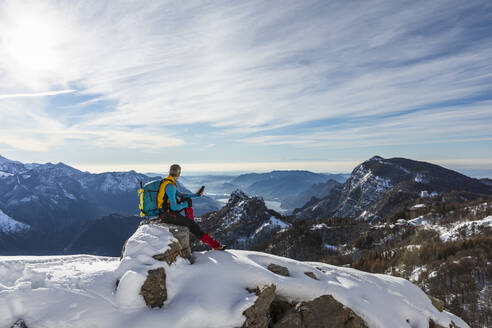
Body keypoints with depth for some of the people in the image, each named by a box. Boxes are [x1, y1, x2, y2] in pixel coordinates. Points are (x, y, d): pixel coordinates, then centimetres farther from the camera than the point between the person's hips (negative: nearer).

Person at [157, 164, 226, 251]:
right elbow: (174, 207, -25)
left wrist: (196, 195, 16)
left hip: (166, 211, 10)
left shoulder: (166, 182, 8)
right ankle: (214, 244, -9)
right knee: (192, 224, -10)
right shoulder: (170, 186, -23)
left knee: (188, 200, 15)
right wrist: (184, 205, -5)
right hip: (167, 216, -9)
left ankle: (190, 224, 17)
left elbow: (180, 195, 18)